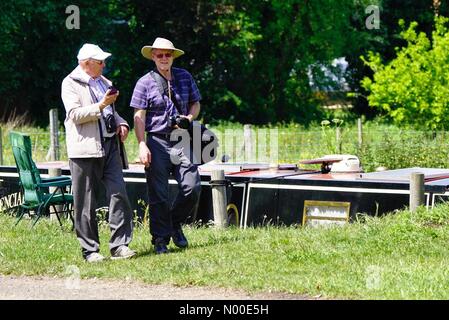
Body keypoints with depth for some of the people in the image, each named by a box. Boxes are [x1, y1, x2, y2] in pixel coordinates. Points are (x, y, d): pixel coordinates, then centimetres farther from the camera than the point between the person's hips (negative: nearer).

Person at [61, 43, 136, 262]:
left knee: (119, 194, -6)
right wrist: (101, 105, -17)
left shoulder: (104, 82, 20)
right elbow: (75, 114, -13)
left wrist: (121, 123, 11)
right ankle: (89, 250, 7)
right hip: (85, 148, -6)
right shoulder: (70, 84, -1)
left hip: (109, 146, 6)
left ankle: (119, 245, -2)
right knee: (86, 203, -1)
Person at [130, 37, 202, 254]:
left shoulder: (184, 77, 12)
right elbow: (139, 116, -3)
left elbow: (195, 103, 21)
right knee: (158, 195, -2)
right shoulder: (145, 83, 1)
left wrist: (189, 118, -1)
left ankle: (175, 224, 17)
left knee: (192, 187, -8)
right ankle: (161, 239, 7)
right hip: (157, 142, -3)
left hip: (181, 140, 3)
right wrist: (142, 145, -12)